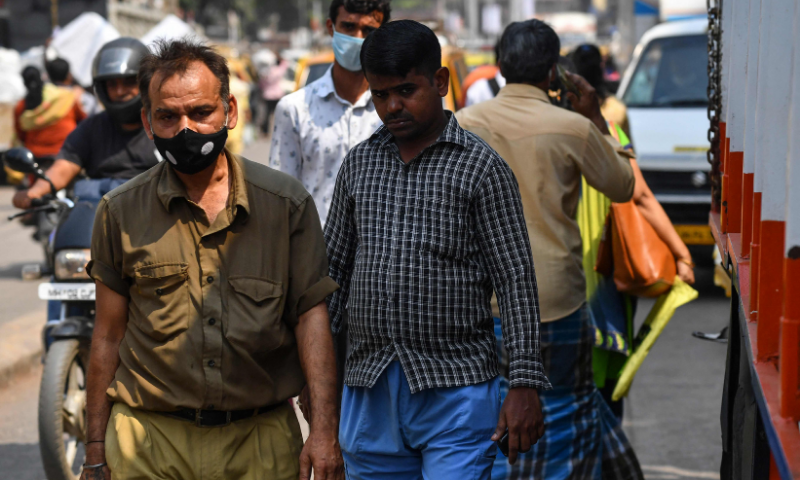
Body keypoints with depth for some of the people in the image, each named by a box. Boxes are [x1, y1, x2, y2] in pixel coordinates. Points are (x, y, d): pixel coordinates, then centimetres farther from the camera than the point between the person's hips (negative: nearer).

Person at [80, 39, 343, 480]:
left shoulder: (287, 203, 2)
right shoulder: (120, 212, 3)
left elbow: (311, 315, -1)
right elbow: (108, 335, 6)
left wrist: (324, 428, -10)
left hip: (263, 442, 0)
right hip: (149, 441, 0)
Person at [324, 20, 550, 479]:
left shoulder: (481, 166, -3)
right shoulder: (359, 164, 11)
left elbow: (517, 281, -5)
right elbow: (334, 269, 17)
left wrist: (526, 385, -11)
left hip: (456, 392, -4)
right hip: (369, 393, 5)